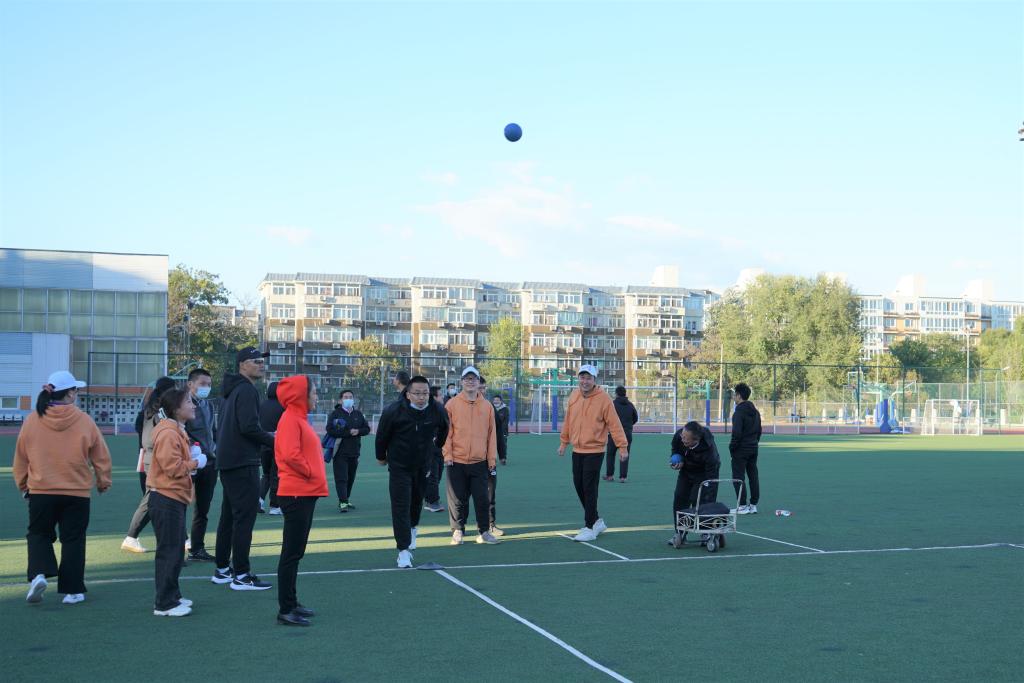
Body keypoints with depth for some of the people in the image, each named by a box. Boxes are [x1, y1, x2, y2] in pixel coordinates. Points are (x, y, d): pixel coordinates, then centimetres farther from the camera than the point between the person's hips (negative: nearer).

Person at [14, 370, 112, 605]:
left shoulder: (32, 420, -3)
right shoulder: (84, 421, -7)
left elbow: (20, 458, 5)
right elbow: (101, 456, 0)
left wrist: (22, 484, 20)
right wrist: (103, 481, 17)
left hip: (40, 491, 1)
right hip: (77, 492, -1)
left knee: (38, 534, 17)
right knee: (73, 540, 9)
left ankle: (38, 574, -5)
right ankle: (72, 590, 10)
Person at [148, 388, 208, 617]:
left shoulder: (177, 431, 17)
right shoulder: (168, 433, -18)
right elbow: (173, 468, -23)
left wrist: (192, 455, 9)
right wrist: (196, 462, -10)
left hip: (175, 499, 11)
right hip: (166, 499, -11)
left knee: (175, 550, 16)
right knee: (169, 551, -7)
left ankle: (172, 596, 25)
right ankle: (164, 604, -2)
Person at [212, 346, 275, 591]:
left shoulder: (233, 390, 18)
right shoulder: (247, 390, -13)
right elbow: (249, 426, -23)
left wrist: (266, 436, 16)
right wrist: (272, 440, -9)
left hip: (228, 461, 10)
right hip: (243, 463, -10)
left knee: (229, 516, 15)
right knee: (245, 517, -7)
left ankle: (222, 570, 22)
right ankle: (241, 575, -6)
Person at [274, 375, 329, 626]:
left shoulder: (300, 418, 16)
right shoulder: (291, 419, -14)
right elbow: (290, 455, -26)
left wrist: (313, 473, 8)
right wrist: (309, 472, -13)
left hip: (306, 493, 10)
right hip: (297, 493, -10)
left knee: (295, 552, 15)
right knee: (292, 553, -6)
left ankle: (291, 603, 24)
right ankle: (285, 610, -2)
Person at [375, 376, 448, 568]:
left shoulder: (436, 411, -13)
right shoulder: (394, 411, -21)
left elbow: (444, 430, 11)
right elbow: (382, 435, -4)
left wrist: (436, 448, 18)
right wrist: (381, 457, 7)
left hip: (423, 466, 3)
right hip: (399, 467, -3)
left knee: (417, 501, 18)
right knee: (401, 507, -9)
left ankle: (412, 527, 50)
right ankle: (404, 551, -6)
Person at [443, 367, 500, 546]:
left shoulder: (487, 406, 6)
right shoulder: (452, 405, 0)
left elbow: (491, 434, 7)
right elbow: (446, 432, 0)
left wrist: (491, 459, 5)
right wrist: (447, 455, -6)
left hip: (480, 462, 1)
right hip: (457, 462, -1)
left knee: (482, 499, 3)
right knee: (457, 499, 5)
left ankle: (484, 532, 14)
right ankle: (457, 531, 15)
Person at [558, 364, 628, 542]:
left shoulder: (603, 399, -11)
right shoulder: (574, 396, 5)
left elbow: (614, 424, -11)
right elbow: (568, 421, 14)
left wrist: (622, 446, -14)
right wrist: (563, 442, 17)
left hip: (594, 451, -6)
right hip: (577, 450, 6)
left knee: (589, 489, -6)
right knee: (579, 486, 11)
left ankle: (590, 528, 2)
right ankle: (596, 521, 27)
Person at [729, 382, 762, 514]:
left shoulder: (739, 412, -16)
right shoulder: (755, 412, 11)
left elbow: (736, 433, -20)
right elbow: (759, 430, 16)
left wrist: (732, 449, -11)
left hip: (741, 449, -8)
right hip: (753, 449, 8)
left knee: (738, 478, -2)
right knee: (753, 477, 11)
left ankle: (743, 506, -3)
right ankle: (753, 505, 14)